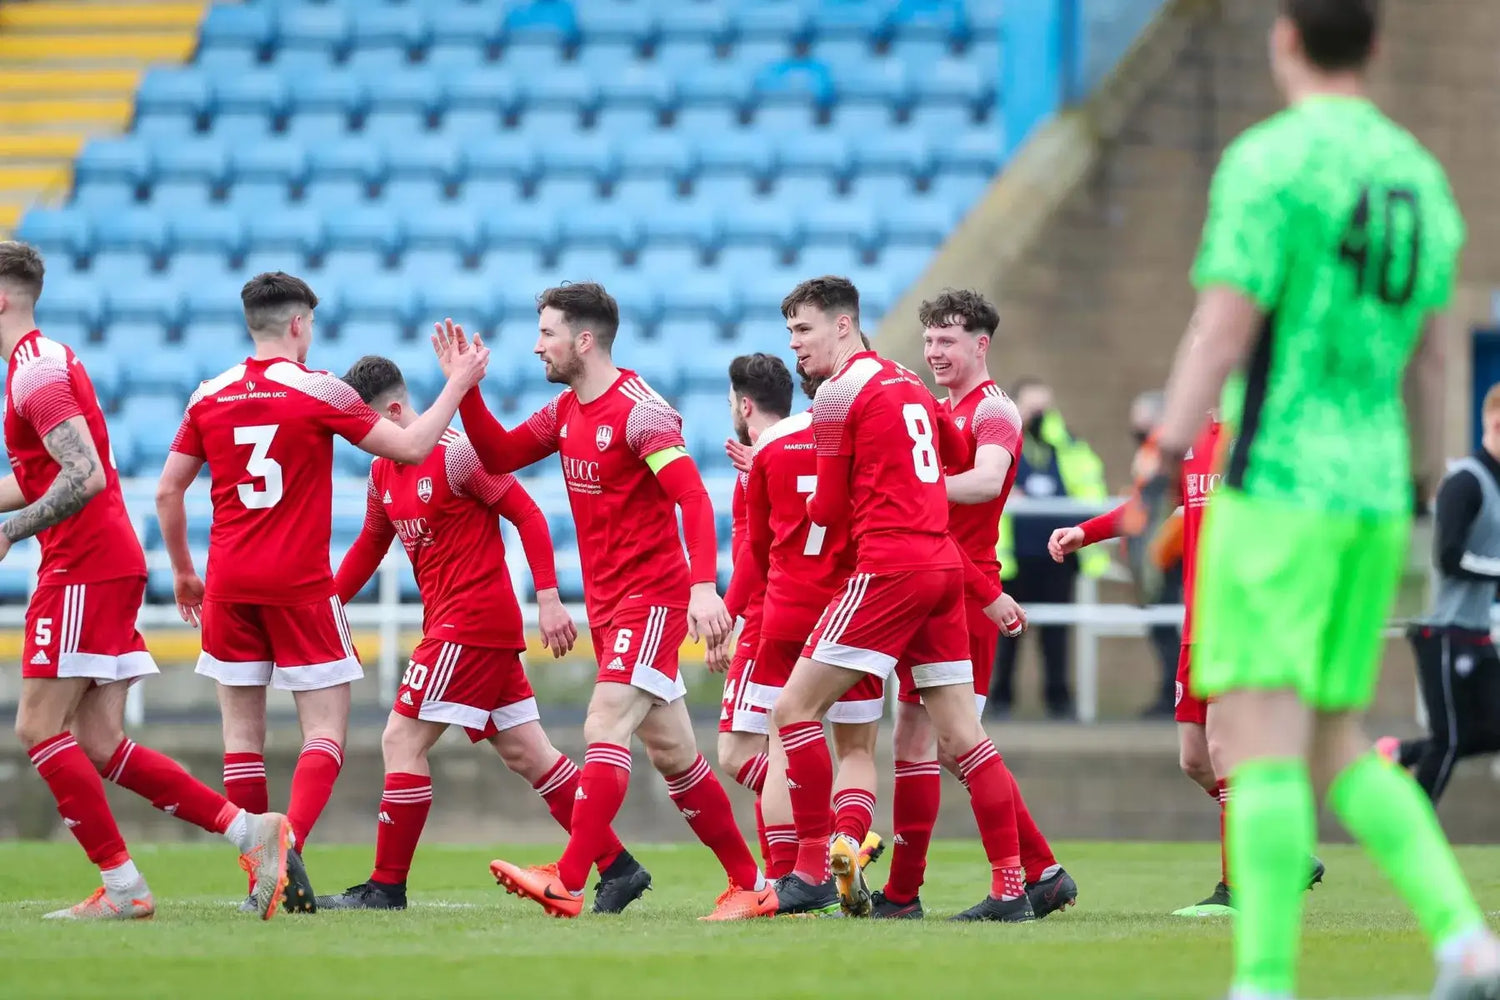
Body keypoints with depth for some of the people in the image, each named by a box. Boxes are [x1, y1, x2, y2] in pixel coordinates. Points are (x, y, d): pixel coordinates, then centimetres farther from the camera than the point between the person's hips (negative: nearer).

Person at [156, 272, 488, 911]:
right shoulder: (318, 390, -6)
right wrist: (458, 385, 7)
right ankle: (290, 845, -23)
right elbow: (410, 446, -4)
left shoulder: (210, 397, 6)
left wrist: (183, 571, 22)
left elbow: (168, 491, 10)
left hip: (229, 584, 4)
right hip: (300, 585, -4)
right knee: (326, 727, 0)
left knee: (242, 728, 9)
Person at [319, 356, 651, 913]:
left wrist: (548, 599, -17)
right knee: (525, 753, 8)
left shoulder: (456, 453, -13)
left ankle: (386, 888, -6)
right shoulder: (383, 472, 13)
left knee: (402, 740, -9)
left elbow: (527, 515, -13)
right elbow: (369, 547, 25)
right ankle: (618, 867, 10)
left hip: (471, 624, -9)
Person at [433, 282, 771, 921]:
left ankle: (566, 883, -26)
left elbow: (693, 500, -23)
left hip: (652, 597, -9)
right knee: (672, 754, 10)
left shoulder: (640, 411, -16)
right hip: (606, 603, 9)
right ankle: (750, 884, 17)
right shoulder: (567, 411, 11)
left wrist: (703, 587, -34)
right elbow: (499, 455, 16)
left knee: (604, 729, -19)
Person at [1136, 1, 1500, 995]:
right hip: (1373, 498, 7)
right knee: (1336, 749, 14)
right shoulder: (1418, 173, 13)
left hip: (1277, 489, -7)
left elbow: (1221, 330, -15)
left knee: (1262, 744, -8)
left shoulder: (1269, 160, -9)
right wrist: (1418, 495, 26)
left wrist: (1162, 467, -15)